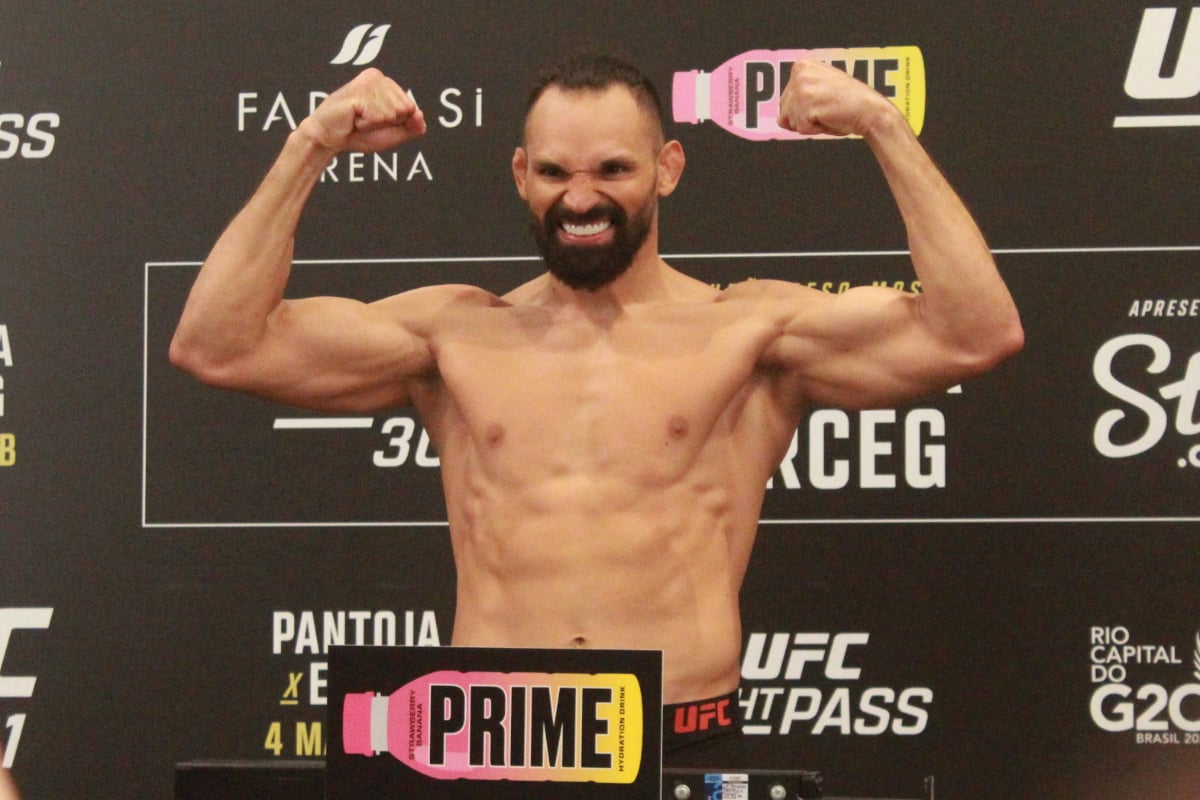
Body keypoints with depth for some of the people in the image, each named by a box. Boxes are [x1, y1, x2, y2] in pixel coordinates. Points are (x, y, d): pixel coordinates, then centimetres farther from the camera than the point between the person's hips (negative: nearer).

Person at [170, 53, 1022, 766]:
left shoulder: (750, 329, 5)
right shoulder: (457, 333, 11)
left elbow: (978, 337, -4)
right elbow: (216, 347, 6)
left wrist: (884, 126, -5)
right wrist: (309, 149, 3)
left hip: (688, 747, -1)